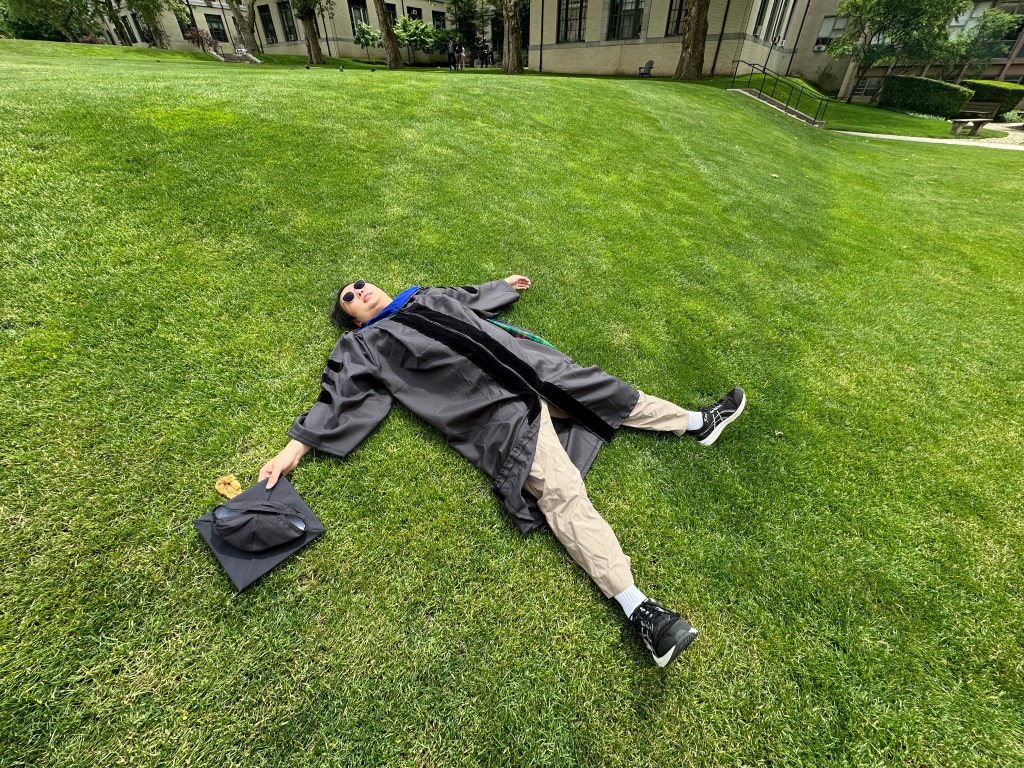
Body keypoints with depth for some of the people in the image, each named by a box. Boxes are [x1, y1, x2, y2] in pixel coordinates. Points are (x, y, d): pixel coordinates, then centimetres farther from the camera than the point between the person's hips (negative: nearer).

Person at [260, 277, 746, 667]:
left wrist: (506, 285, 57)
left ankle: (697, 424, 33)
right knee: (563, 494, -23)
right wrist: (295, 447, -6)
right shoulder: (366, 347, 12)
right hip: (502, 411, -7)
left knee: (612, 394, 15)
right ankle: (636, 606, -27)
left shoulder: (429, 298, 29)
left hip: (536, 370, 8)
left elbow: (473, 298, 43)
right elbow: (340, 400, 5)